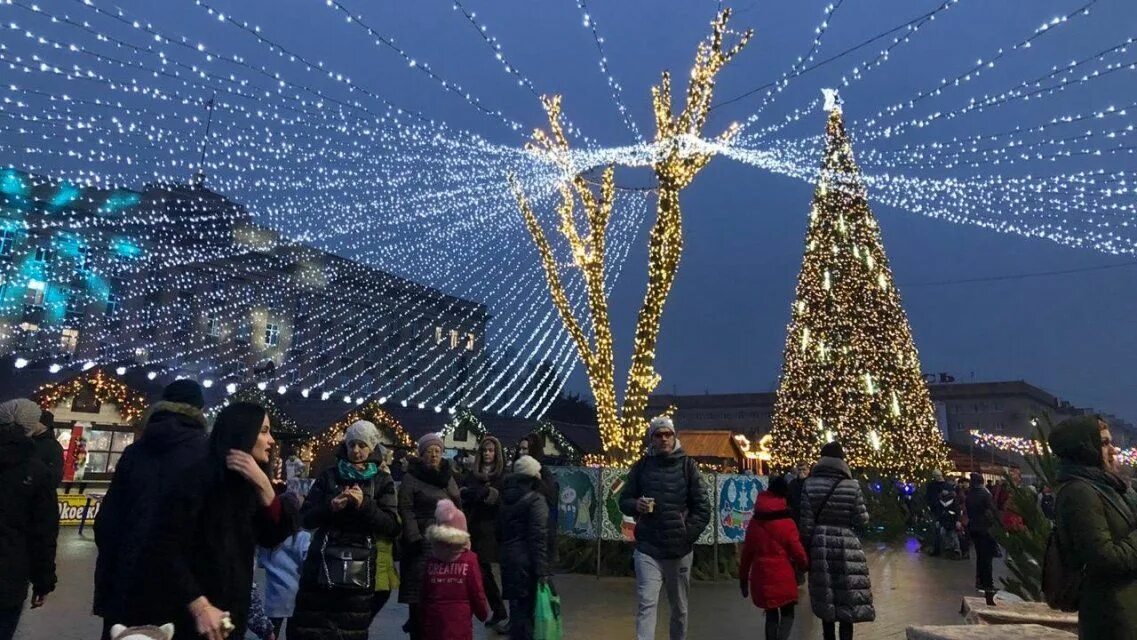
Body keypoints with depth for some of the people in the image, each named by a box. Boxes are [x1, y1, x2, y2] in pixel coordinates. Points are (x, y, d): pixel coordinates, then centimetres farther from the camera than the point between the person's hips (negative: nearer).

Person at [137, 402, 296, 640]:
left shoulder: (247, 484, 4)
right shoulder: (201, 477, -16)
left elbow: (273, 537, -6)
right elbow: (167, 546, -20)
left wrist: (263, 484, -19)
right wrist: (199, 606, -25)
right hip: (184, 615, -7)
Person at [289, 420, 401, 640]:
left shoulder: (382, 480, 5)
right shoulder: (329, 475, 8)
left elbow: (392, 526, -2)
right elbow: (306, 519, 5)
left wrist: (364, 505, -15)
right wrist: (330, 507, -14)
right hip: (323, 564, 1)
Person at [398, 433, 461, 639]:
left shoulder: (448, 477, 14)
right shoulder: (411, 478, -2)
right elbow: (405, 510, -9)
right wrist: (415, 539, -17)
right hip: (422, 542, -5)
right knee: (419, 592, -4)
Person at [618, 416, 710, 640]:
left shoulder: (687, 466, 1)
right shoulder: (641, 466, 4)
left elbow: (703, 508, 0)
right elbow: (624, 500, 9)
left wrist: (688, 534, -10)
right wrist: (636, 505, -13)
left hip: (680, 550, 1)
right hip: (647, 549, 0)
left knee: (679, 608, 13)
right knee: (646, 604, -10)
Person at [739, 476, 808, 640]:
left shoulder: (754, 522, 5)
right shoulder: (787, 522, -9)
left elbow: (747, 552, 9)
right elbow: (797, 551, -6)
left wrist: (743, 578, 16)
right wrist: (805, 565, 15)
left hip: (762, 577, 4)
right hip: (783, 577, -4)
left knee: (771, 613, 18)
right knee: (787, 613, 9)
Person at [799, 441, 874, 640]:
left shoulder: (810, 485, -5)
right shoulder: (852, 485, -7)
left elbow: (806, 523, -5)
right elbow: (862, 520, -4)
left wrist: (806, 548, 4)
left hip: (820, 546, 1)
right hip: (846, 546, -1)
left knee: (825, 600, 13)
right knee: (847, 601, 5)